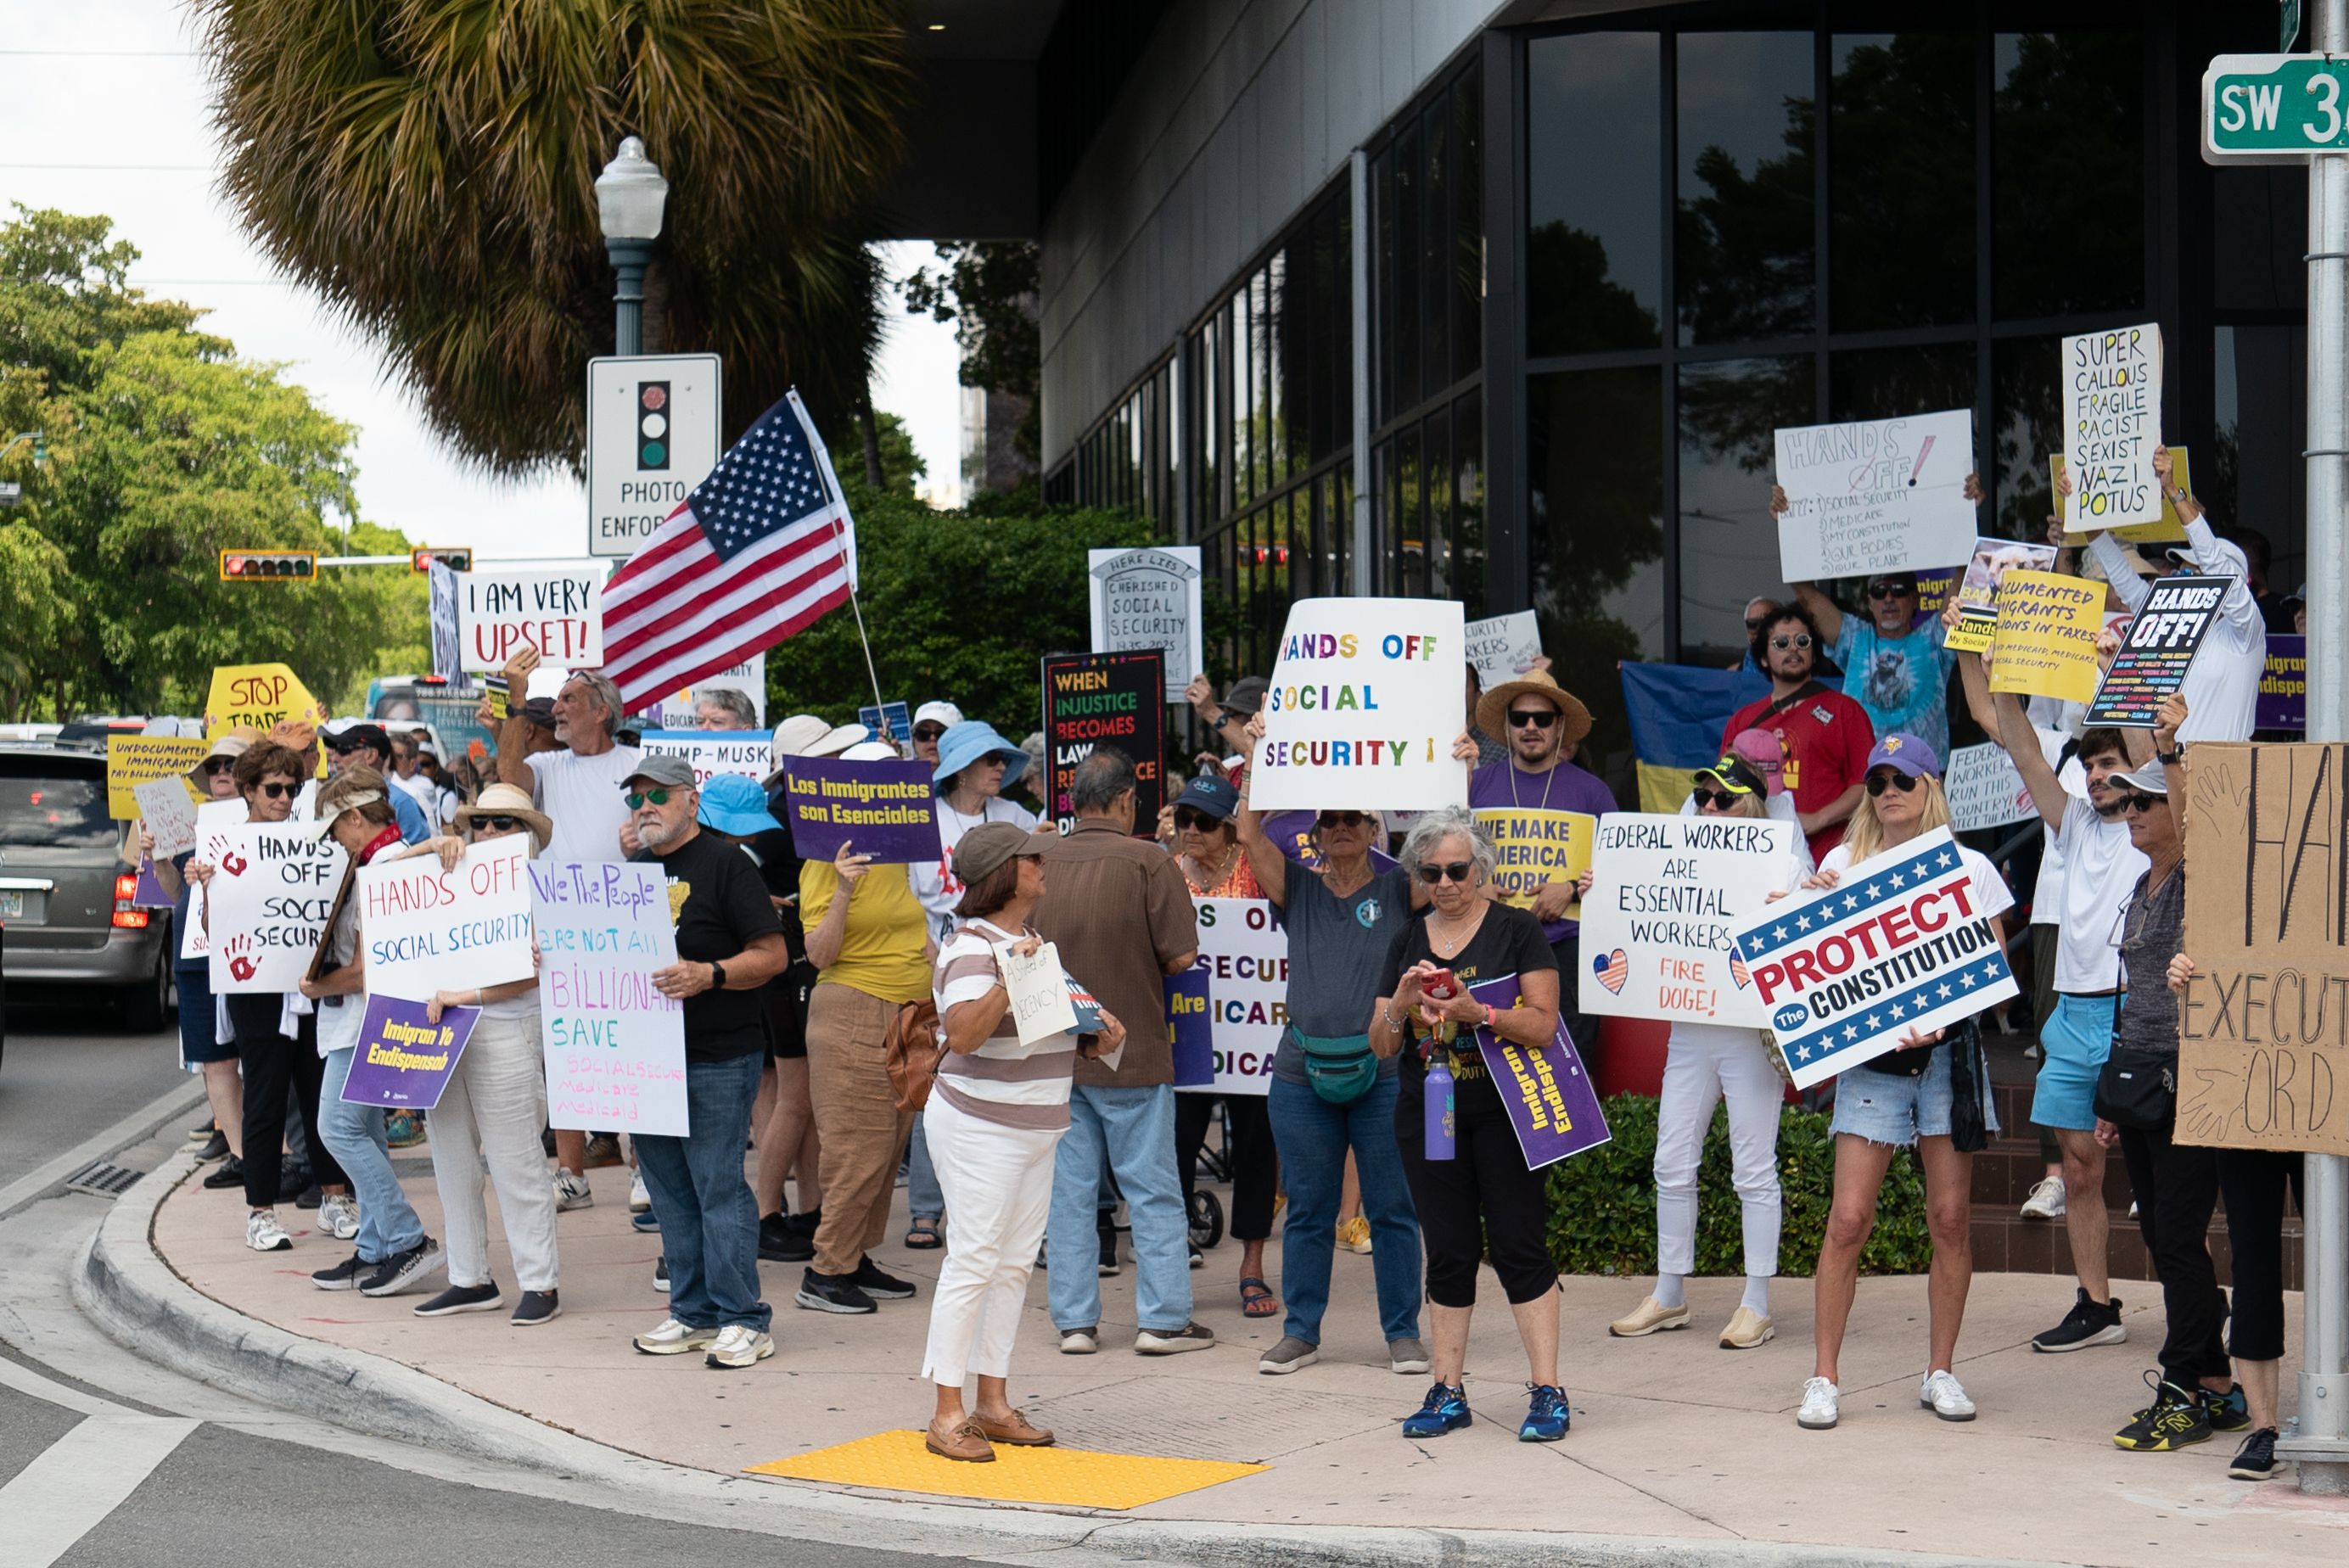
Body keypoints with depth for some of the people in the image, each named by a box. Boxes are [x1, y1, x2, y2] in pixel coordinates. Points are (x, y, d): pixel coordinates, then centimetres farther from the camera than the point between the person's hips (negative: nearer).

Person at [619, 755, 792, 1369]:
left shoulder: (725, 864, -6)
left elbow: (772, 955, -10)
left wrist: (709, 976, -24)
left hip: (719, 1056, -7)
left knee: (718, 1185, -7)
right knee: (668, 1189, 10)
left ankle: (742, 1319, -1)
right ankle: (694, 1312, 19)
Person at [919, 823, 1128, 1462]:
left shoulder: (1033, 941, 14)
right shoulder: (972, 947, -16)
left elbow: (1051, 1027, 25)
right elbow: (962, 1035, -29)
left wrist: (1096, 1036, 5)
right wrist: (1010, 978, -35)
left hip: (1037, 1127, 9)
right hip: (980, 1127, -9)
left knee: (1016, 1264, 10)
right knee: (974, 1262, -9)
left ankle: (994, 1403, 16)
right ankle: (948, 1415, -6)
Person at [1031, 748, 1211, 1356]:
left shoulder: (1041, 862, 0)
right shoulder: (1147, 862, -11)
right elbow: (1181, 956, -12)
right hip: (1133, 1054, -3)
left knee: (1068, 1189, 8)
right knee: (1153, 1188, 5)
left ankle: (1074, 1319, 10)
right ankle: (1163, 1318, 6)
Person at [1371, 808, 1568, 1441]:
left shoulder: (1515, 931, -2)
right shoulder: (1407, 943, 12)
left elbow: (1543, 1025, -10)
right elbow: (1381, 1044, 10)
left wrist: (1476, 1012, -24)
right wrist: (1401, 1002, -11)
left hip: (1501, 1113, -4)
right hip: (1426, 1118, 4)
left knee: (1519, 1246, -6)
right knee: (1449, 1252, 7)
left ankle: (1547, 1392, -3)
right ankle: (1448, 1393, 12)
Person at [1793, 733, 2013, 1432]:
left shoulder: (1970, 868, 7)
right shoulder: (1844, 863, 9)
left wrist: (1943, 1018, -13)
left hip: (1951, 1052, 0)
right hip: (1870, 1054, 0)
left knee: (1951, 1218, 2)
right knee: (1848, 1219, -7)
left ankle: (1941, 1372, 14)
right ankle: (1823, 1378, 0)